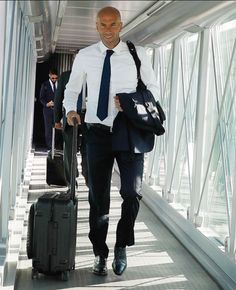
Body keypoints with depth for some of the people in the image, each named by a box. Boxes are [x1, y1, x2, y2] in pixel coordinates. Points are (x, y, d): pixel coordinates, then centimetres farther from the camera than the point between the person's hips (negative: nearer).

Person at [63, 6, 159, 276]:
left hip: (129, 131, -1)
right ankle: (100, 254, 24)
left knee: (132, 193, -10)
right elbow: (72, 88, 15)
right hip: (98, 132, 1)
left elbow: (153, 88, 7)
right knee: (98, 197, 8)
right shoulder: (84, 56, 2)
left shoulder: (137, 54, -1)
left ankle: (121, 246, 15)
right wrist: (70, 109, -5)